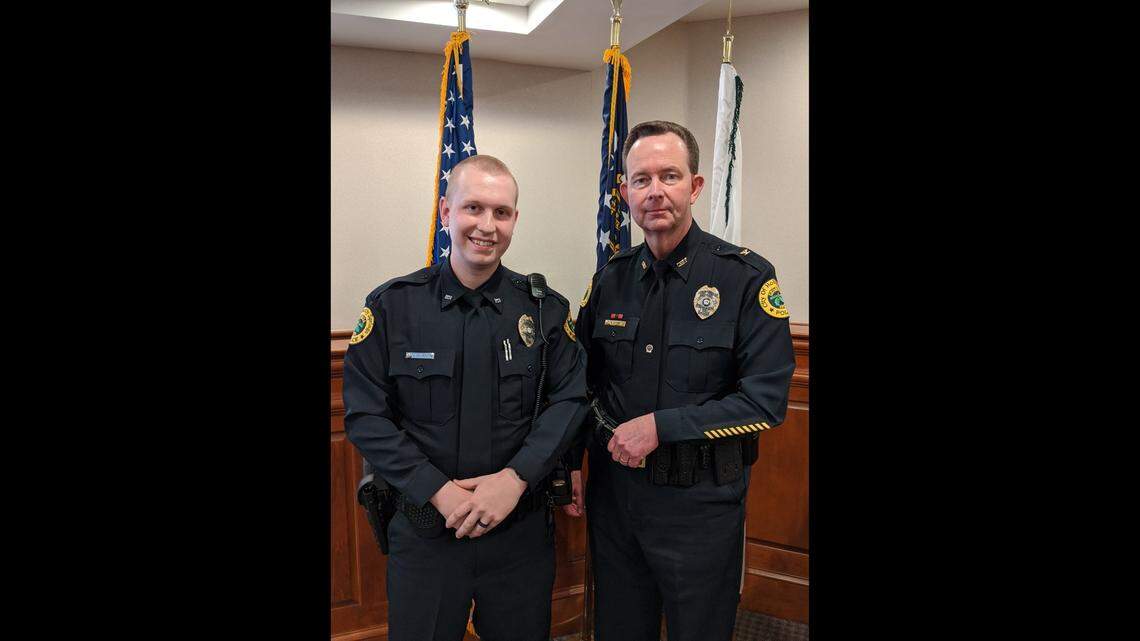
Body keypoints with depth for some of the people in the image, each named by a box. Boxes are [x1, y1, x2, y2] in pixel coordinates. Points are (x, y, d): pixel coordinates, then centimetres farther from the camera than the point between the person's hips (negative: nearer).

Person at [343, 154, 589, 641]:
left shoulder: (545, 309, -1)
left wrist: (515, 478, -17)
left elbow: (570, 398, -4)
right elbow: (365, 415, -7)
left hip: (521, 527, 1)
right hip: (424, 526, -1)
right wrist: (439, 491, -15)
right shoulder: (392, 305, -4)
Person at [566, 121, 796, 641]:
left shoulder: (747, 278, -12)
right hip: (614, 492, 4)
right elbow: (581, 380, 13)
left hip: (700, 501, -4)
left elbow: (766, 400, -18)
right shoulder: (611, 279, 3)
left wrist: (660, 426, -20)